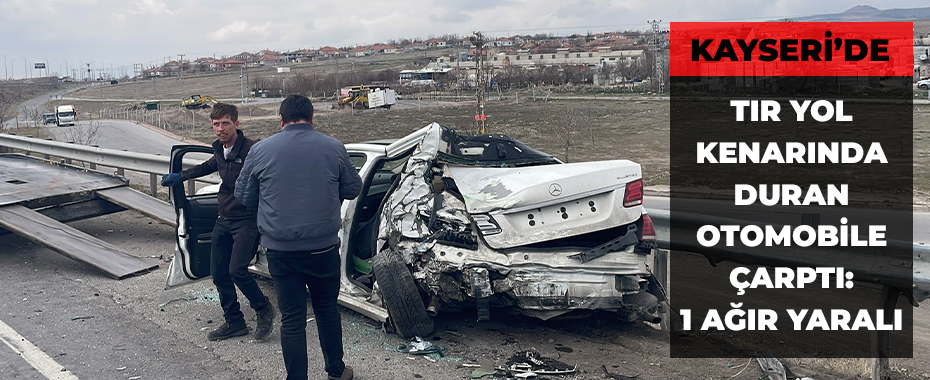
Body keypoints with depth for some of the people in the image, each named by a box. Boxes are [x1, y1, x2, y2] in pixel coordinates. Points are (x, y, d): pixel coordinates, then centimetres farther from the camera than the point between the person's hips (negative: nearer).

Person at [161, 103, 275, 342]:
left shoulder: (250, 150, -17)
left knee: (237, 270, -17)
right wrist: (181, 177, 34)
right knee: (218, 272, 9)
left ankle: (264, 309, 9)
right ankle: (234, 323, 23)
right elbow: (211, 165, 31)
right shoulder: (220, 150, 8)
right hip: (224, 220, 8)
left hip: (246, 221, -8)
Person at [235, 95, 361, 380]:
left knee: (292, 319, 6)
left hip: (280, 250, 0)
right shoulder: (334, 148, -3)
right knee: (327, 309, 18)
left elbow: (243, 196, 8)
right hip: (323, 247, 1)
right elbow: (353, 189, 8)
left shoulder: (261, 150, -2)